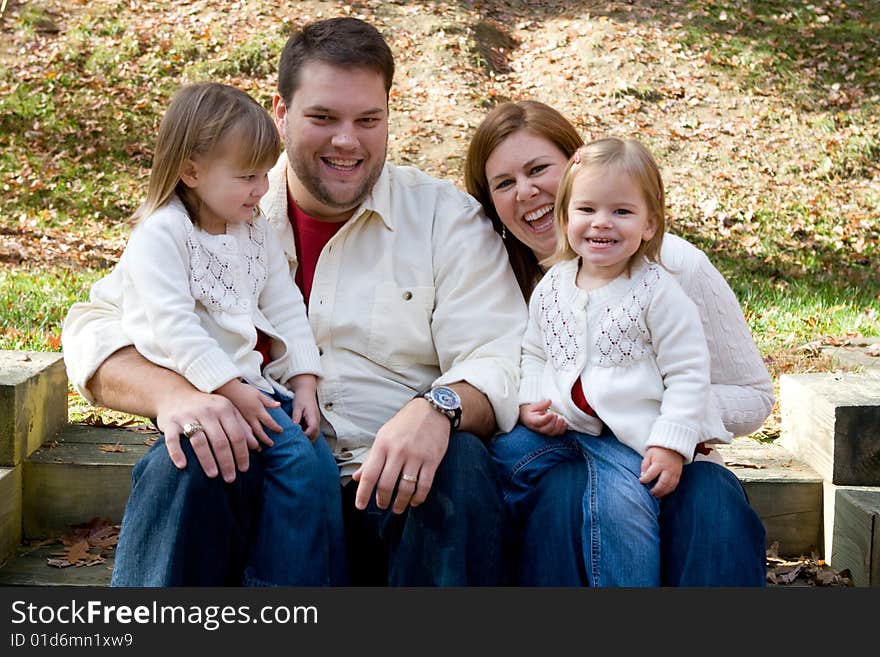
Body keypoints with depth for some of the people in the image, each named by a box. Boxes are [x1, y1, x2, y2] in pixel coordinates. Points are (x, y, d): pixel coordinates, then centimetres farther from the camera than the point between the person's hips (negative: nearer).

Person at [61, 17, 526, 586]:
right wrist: (172, 394, -21)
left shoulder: (447, 218, 6)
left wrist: (438, 408, -28)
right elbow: (96, 330, 3)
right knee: (184, 464, -29)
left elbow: (501, 363, -3)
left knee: (463, 464, -31)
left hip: (395, 489, 0)